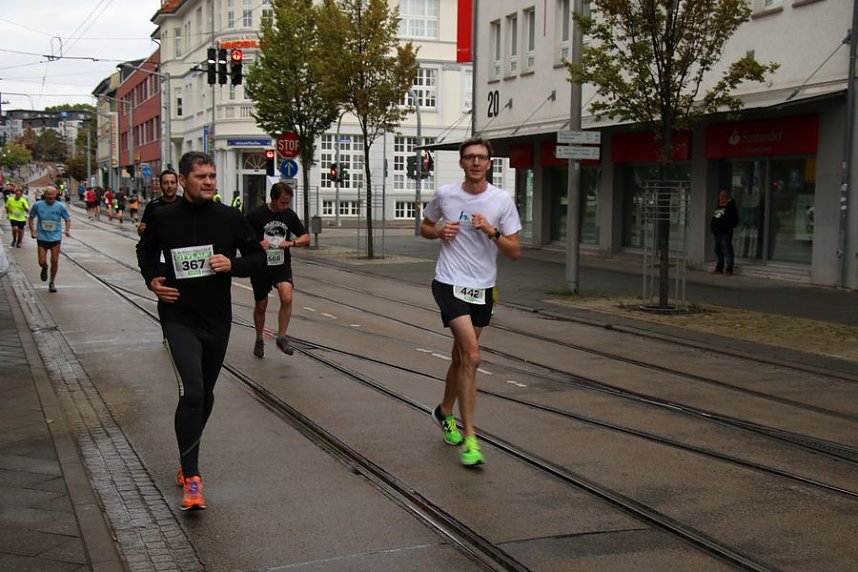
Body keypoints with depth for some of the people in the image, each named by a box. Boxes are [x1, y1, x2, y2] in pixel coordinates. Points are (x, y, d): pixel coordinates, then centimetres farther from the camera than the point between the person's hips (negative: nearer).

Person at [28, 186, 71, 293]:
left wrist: (68, 230, -11)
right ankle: (45, 268, 35)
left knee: (54, 261, -2)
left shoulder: (60, 206, -5)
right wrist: (32, 230, -2)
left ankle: (52, 283, 16)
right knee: (42, 262, -3)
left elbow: (68, 219, 7)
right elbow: (30, 218, 10)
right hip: (42, 237, 0)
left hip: (55, 237, 0)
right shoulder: (37, 205, -3)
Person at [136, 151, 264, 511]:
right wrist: (152, 279, -2)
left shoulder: (229, 218, -1)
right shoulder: (163, 219, -4)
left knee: (204, 395, 15)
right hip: (179, 319, -3)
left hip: (218, 320, 3)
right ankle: (191, 477, -10)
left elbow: (257, 256, 7)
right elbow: (146, 250, 16)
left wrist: (233, 265, -13)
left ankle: (188, 459, 36)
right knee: (191, 392, -18)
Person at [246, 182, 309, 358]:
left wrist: (291, 243, -15)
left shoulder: (290, 215, 0)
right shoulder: (256, 215, -10)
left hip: (282, 265, 2)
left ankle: (281, 337, -7)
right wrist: (257, 244, -22)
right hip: (260, 266, -2)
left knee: (287, 298, -22)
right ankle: (259, 340, 32)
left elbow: (306, 238, 5)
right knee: (261, 306, 10)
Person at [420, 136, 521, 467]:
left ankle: (445, 412, 43)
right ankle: (470, 438, -15)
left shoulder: (502, 200, -2)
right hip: (449, 284, -3)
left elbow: (515, 252, -2)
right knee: (471, 355, -19)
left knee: (462, 357, 17)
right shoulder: (444, 195, -1)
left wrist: (491, 231, -19)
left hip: (483, 289, 3)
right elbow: (424, 228, 16)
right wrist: (440, 231, -6)